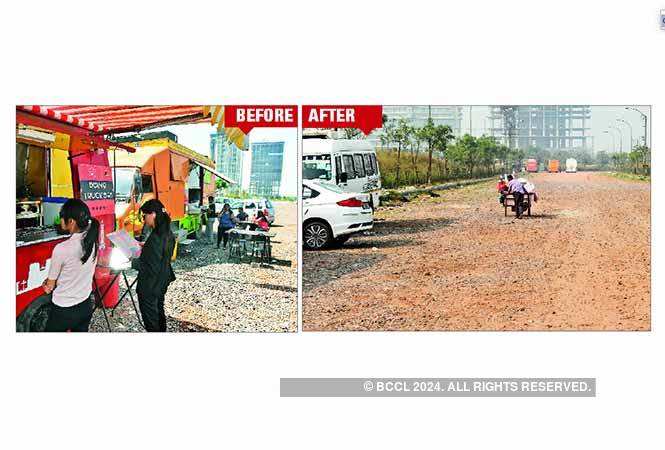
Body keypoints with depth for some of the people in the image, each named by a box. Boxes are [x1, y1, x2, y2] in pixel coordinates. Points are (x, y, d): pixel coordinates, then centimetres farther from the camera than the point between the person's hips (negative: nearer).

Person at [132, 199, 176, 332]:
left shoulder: (156, 237, -28)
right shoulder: (168, 233, 0)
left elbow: (150, 267, -26)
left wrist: (131, 262, -19)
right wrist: (145, 246, 13)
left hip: (150, 286, -9)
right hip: (162, 283, 9)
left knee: (150, 320, 5)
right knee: (159, 312, 22)